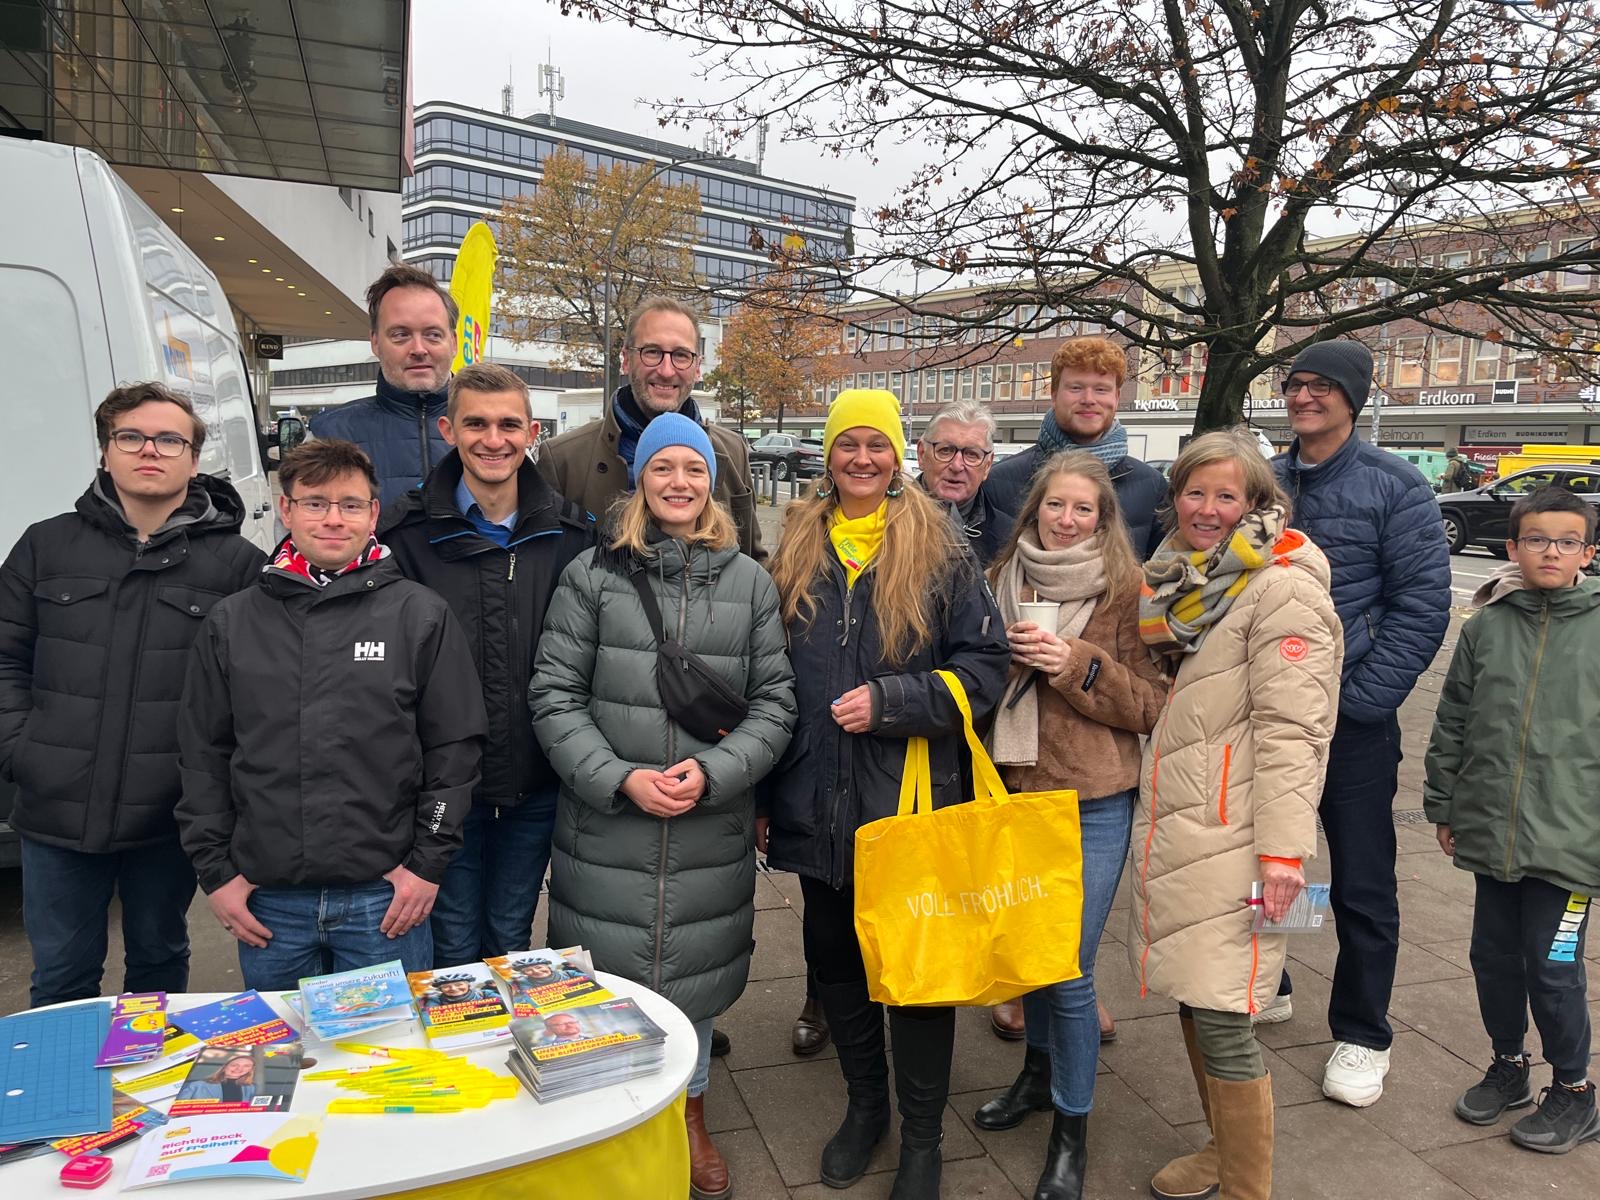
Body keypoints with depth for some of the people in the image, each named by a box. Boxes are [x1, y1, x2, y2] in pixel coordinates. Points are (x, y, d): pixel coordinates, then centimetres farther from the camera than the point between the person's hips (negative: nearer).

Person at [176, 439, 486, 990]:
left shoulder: (421, 615, -1)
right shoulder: (230, 623, 6)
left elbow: (454, 747, -1)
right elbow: (203, 755, 9)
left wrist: (428, 862, -4)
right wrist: (215, 871, 5)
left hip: (386, 898, -2)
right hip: (267, 900, 2)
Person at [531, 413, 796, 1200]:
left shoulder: (749, 582, 3)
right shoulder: (592, 576, -2)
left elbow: (774, 701, 2)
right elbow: (554, 696, -3)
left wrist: (711, 771, -12)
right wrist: (621, 779, -13)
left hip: (711, 830, 2)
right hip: (606, 827, -1)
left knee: (693, 972, 15)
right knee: (606, 977, 8)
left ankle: (690, 1112, 40)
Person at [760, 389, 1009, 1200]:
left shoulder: (940, 550, -3)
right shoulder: (796, 551, 6)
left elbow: (986, 663, -5)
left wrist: (890, 700, -18)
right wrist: (764, 795, 10)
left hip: (913, 802, -3)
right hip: (818, 803, 4)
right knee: (833, 956, 16)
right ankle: (865, 1103, 39)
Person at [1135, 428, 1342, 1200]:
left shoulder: (1283, 591, -11)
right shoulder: (1180, 585, 14)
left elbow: (1291, 729, -17)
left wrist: (1282, 849, -21)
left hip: (1229, 841, -8)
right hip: (1171, 831, 8)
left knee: (1220, 1021, -3)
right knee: (1193, 1003, 17)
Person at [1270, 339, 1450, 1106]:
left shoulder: (1393, 486, -6)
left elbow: (1423, 604, -11)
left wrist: (1358, 700, -15)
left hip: (1353, 723, -5)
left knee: (1362, 885, 6)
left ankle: (1362, 1036, 23)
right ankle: (1263, 987, 38)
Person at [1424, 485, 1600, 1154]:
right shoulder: (1486, 627, 3)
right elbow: (1452, 724, 8)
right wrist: (1443, 807, 9)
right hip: (1490, 832, 3)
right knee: (1494, 954, 14)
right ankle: (1508, 1064, 36)